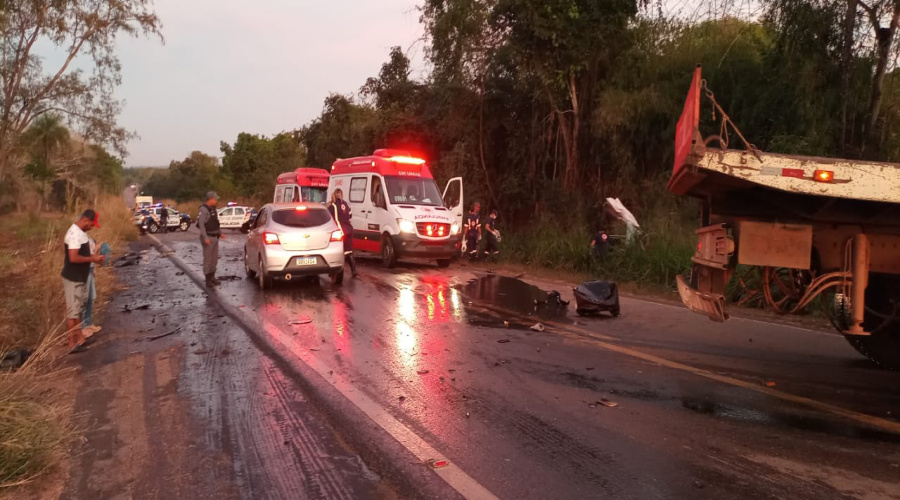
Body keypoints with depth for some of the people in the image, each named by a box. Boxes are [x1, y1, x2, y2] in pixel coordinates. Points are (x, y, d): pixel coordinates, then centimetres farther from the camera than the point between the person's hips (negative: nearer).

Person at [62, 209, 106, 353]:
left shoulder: (80, 232, 8)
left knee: (78, 309, 18)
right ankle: (72, 345, 7)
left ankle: (80, 339, 28)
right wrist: (92, 259, -18)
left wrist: (92, 255, 4)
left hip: (80, 278, 10)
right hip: (73, 279, -10)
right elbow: (73, 258, -29)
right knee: (72, 311, -1)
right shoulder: (75, 234, -23)